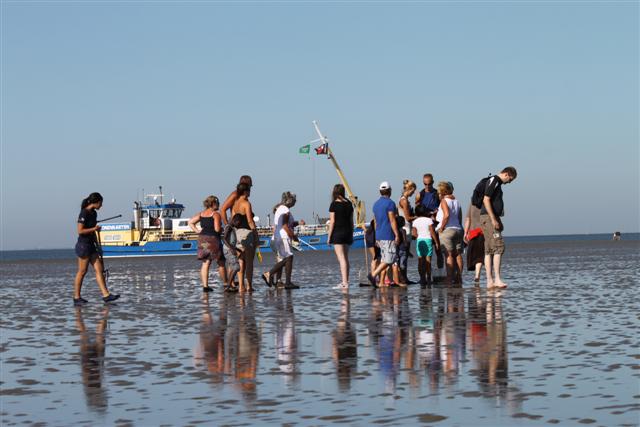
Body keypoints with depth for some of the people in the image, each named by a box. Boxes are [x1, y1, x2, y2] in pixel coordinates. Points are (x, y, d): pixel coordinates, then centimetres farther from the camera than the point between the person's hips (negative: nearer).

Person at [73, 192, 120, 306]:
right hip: (83, 245, -9)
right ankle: (76, 297, 4)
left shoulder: (94, 213, 12)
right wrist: (94, 228, -13)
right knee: (82, 271, -3)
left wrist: (97, 244, 22)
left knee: (99, 269, 2)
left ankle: (105, 295, -2)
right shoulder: (84, 213, -15)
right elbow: (80, 231, -20)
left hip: (91, 245, 9)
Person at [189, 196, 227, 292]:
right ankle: (226, 284, 16)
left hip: (202, 239, 6)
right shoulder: (216, 214, -8)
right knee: (221, 263, 8)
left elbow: (190, 222, 9)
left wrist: (197, 231, 7)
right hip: (212, 239, -6)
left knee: (205, 263, 5)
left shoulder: (201, 214, 12)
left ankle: (205, 286, -2)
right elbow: (217, 229, -16)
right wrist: (221, 228, 5)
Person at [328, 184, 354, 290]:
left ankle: (344, 283, -14)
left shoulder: (334, 204, -8)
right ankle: (345, 282, 19)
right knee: (346, 258, 15)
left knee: (341, 259, -9)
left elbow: (332, 221, -10)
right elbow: (351, 221, 11)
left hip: (337, 233, -6)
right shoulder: (349, 204, 8)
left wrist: (329, 236, -5)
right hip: (347, 232, 6)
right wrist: (351, 235, 18)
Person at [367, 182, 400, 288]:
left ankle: (382, 282, 5)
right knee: (389, 259, -9)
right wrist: (397, 235, -12)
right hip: (388, 235, -8)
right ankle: (373, 275, -21)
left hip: (379, 235, 9)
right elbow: (392, 221, -15)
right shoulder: (390, 203, -11)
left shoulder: (376, 204, 14)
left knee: (384, 259, 11)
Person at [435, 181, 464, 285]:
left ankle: (450, 278, -9)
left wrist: (441, 227, -14)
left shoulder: (444, 201, -6)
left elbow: (446, 215, -20)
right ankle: (459, 278, 7)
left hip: (447, 230, -7)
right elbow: (460, 217, 15)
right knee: (458, 254, 6)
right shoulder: (457, 201, 14)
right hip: (458, 229, 7)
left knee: (449, 255, -7)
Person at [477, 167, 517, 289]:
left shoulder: (497, 183, 20)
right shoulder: (493, 181, -10)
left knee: (489, 250, 7)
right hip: (488, 218, -10)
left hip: (493, 219, 10)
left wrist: (498, 220, 23)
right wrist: (493, 219, -21)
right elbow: (486, 200, -18)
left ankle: (490, 281, 7)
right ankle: (497, 279, -19)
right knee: (498, 246, -15)